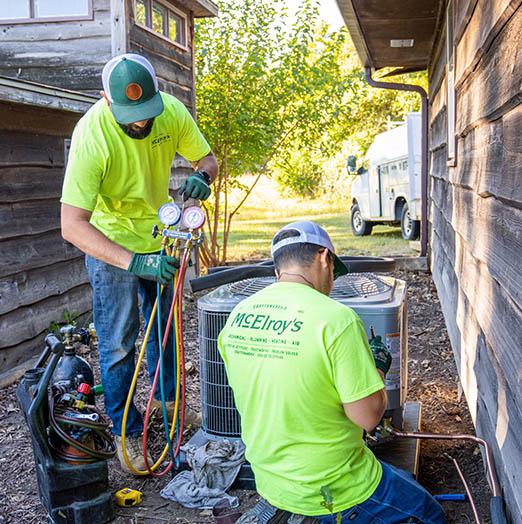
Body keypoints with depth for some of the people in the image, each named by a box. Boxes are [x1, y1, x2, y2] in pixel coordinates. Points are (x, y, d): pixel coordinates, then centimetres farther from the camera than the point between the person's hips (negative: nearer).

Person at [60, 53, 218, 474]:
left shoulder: (172, 111, -20)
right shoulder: (91, 136, -33)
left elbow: (207, 159, -3)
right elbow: (72, 226, -35)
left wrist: (201, 176, -29)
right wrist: (134, 262, -44)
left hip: (160, 236, 5)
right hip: (110, 244, -5)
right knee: (118, 341, -2)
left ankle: (168, 399, 40)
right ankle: (126, 431, 16)